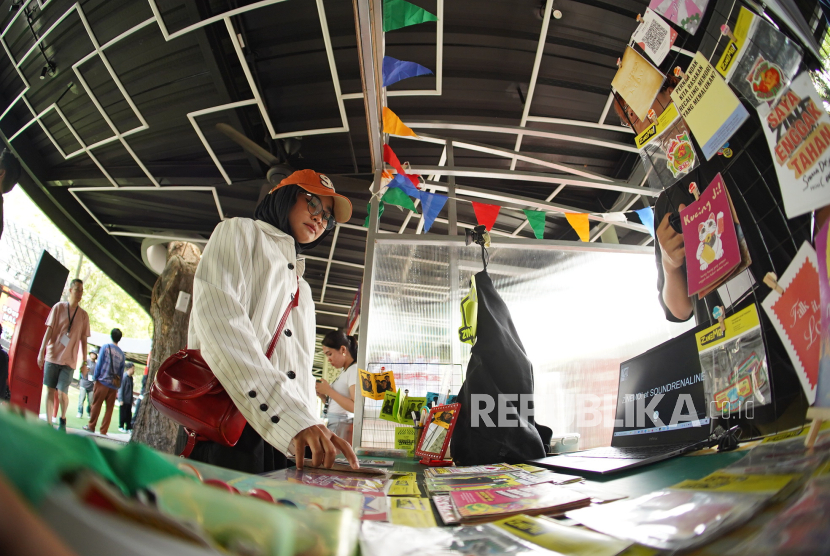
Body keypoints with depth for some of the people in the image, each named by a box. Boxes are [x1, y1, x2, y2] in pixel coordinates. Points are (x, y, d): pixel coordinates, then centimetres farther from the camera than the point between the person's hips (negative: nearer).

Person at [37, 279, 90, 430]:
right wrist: (41, 351, -7)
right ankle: (49, 423, 15)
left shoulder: (84, 315, 6)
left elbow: (83, 339, 8)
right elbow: (49, 330, 1)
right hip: (52, 356, 0)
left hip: (69, 360, 0)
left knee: (62, 392, -8)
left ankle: (63, 419, 17)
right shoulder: (59, 307, 2)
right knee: (50, 390, 4)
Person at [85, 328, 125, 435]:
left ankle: (91, 426, 16)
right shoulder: (122, 354, 6)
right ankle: (103, 431, 7)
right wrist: (118, 386, 13)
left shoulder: (105, 347, -2)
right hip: (114, 385, 2)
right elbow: (121, 372, 7)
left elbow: (99, 364, -5)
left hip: (102, 382, -2)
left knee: (96, 405, 8)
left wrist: (96, 378, 5)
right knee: (109, 408, 5)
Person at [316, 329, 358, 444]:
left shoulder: (355, 370, -7)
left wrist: (329, 390, -12)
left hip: (343, 427, -8)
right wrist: (321, 394, 5)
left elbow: (355, 407, -19)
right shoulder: (345, 373, 20)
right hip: (334, 427, 8)